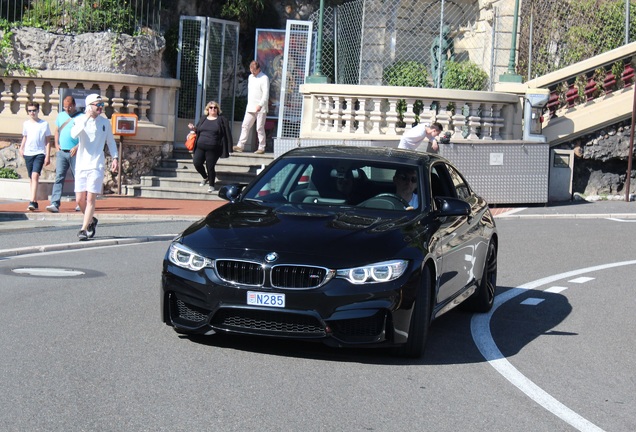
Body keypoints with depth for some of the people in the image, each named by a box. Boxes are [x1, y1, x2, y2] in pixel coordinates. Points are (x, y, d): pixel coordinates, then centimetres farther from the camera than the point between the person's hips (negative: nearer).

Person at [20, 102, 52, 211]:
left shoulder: (44, 124, -1)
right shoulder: (26, 124, 9)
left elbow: (48, 141, 1)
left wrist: (47, 156, -3)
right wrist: (21, 148, 6)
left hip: (39, 153, -4)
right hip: (28, 154, 4)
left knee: (35, 176, -19)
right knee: (31, 178, 9)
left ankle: (32, 202, -25)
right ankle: (35, 202, 18)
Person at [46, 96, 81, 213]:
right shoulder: (61, 116, 15)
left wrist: (77, 147, -17)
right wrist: (56, 144, 10)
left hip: (75, 153, -4)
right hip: (62, 152, 4)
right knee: (59, 178, -4)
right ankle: (55, 204, -10)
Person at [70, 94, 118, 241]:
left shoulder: (105, 122, 6)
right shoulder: (80, 120, 1)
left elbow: (110, 141, 15)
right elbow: (74, 134, -18)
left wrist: (115, 157, 3)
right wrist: (86, 118, -21)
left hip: (96, 166, -1)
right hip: (81, 165, 1)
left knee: (91, 199, -9)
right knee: (80, 200, 4)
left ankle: (84, 229, -7)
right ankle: (91, 221, 29)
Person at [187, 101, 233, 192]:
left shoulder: (222, 120, 2)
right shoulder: (203, 118, 15)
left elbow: (227, 134, -1)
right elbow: (198, 131, 23)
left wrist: (228, 148, -7)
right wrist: (194, 128, -1)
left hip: (213, 149, -4)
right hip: (200, 147, 4)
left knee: (210, 167, -5)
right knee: (197, 163, -5)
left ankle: (211, 185, 14)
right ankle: (205, 178, 23)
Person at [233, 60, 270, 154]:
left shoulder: (264, 78, -9)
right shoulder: (250, 77, 15)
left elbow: (266, 94, -16)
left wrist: (260, 105, -25)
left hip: (261, 108, -7)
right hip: (250, 107, 7)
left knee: (260, 128, -4)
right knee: (245, 126, 2)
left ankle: (261, 148, 2)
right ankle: (240, 146, 3)